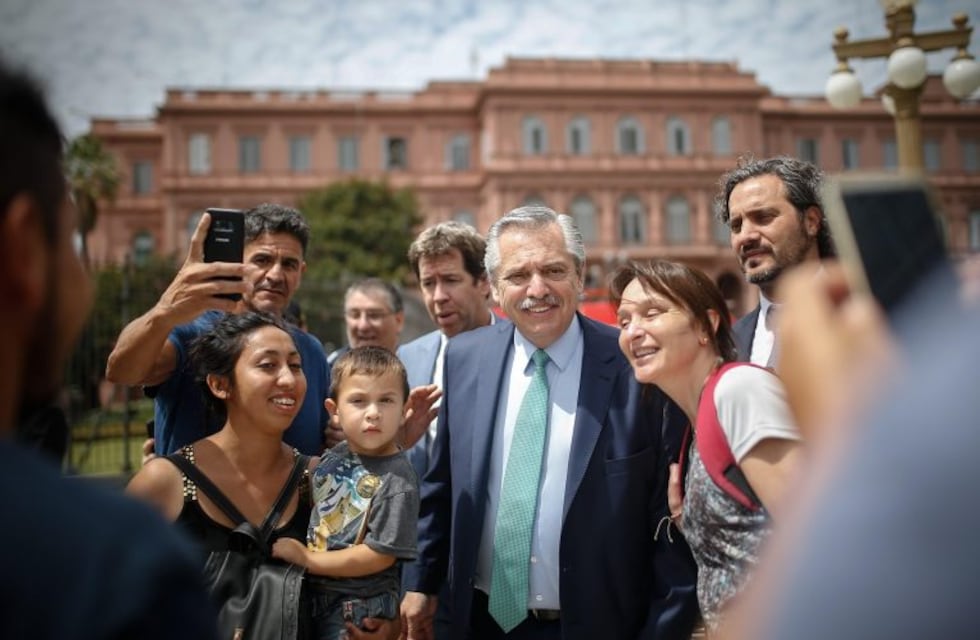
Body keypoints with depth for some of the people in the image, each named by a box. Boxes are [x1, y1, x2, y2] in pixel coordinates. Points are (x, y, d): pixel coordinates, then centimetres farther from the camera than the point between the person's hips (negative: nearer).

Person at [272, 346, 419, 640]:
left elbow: (380, 555, -22)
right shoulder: (332, 458, -1)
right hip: (312, 596, 7)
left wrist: (305, 558, -16)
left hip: (360, 610, -6)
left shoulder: (397, 480, -22)